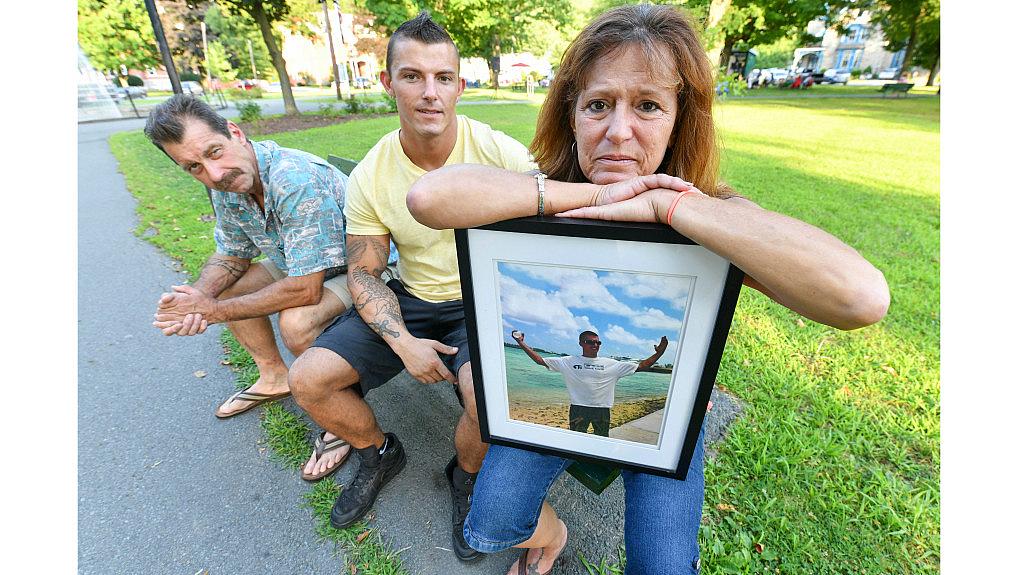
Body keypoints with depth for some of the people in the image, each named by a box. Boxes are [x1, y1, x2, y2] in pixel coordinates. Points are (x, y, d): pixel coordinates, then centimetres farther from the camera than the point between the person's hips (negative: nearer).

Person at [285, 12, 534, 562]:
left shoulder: (501, 152, -14)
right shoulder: (369, 177, -5)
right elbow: (364, 274, -1)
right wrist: (403, 342, -15)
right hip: (412, 299, 4)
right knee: (308, 379, -6)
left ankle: (466, 476, 9)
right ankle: (380, 455, 25)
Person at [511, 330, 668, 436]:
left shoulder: (611, 364, 5)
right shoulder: (569, 361, 1)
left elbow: (641, 366, 4)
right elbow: (540, 360, 0)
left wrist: (658, 354, -9)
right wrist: (522, 344, -7)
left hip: (603, 409, 2)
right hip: (578, 408, -1)